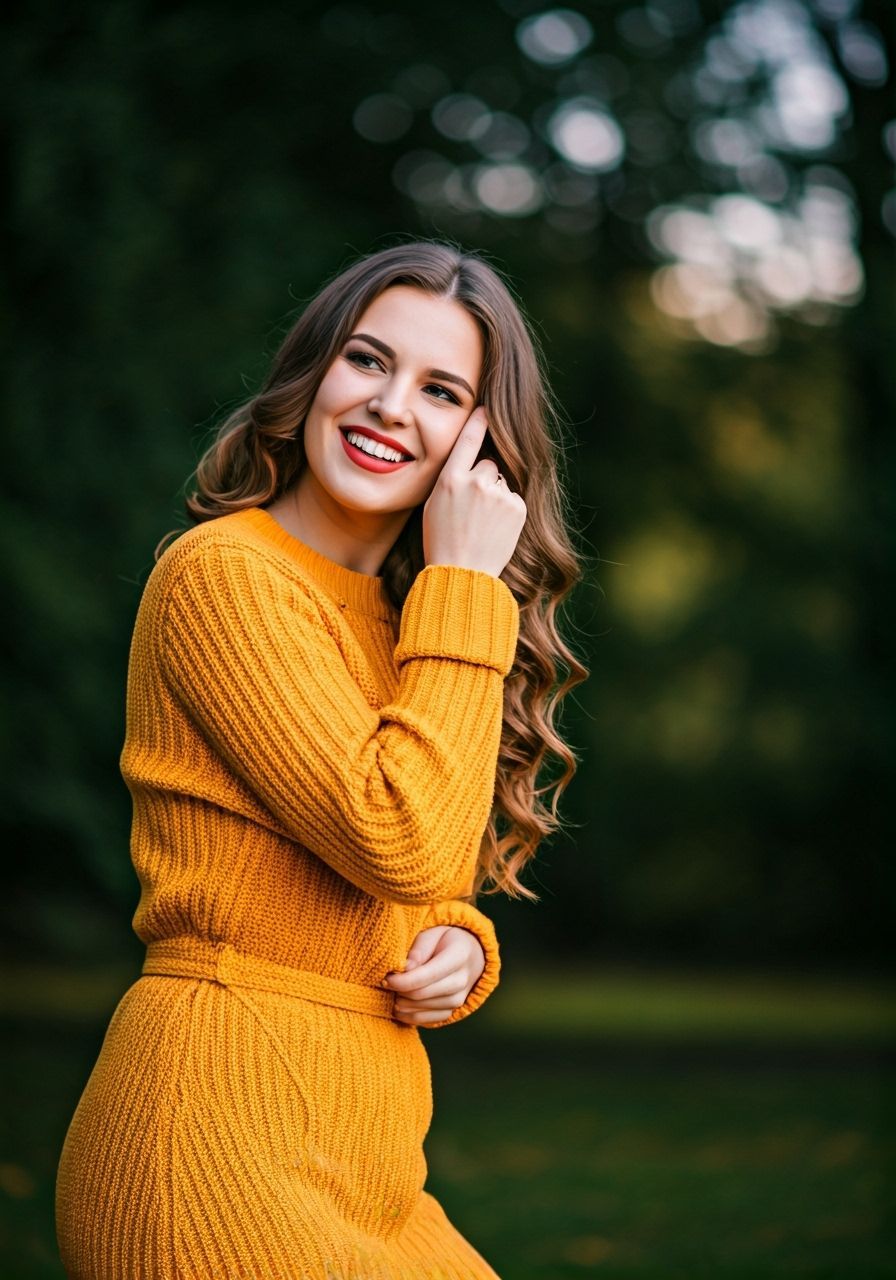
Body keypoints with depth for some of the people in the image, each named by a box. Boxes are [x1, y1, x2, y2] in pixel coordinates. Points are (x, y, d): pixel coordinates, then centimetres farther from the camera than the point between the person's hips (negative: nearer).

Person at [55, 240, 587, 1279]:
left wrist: (463, 943, 1)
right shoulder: (225, 571, -9)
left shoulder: (398, 619, 17)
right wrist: (463, 588, -11)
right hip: (220, 1135, -8)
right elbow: (400, 841, -16)